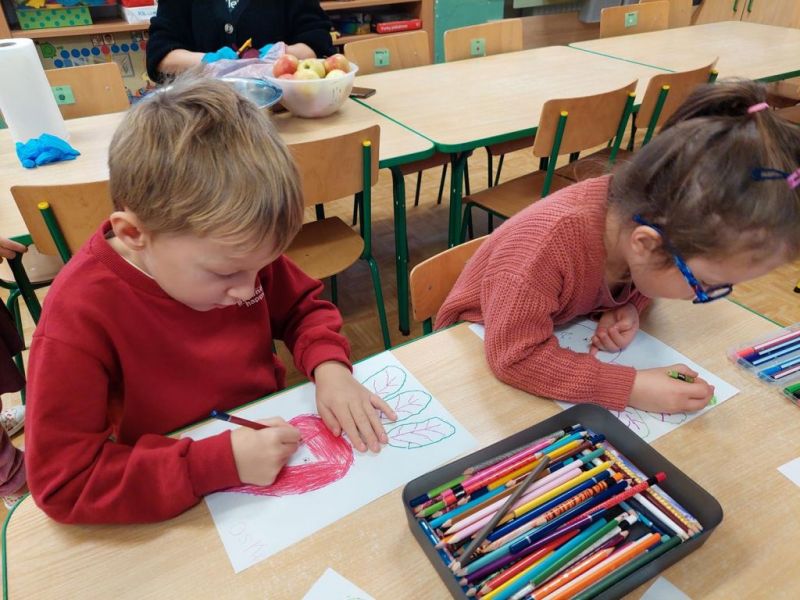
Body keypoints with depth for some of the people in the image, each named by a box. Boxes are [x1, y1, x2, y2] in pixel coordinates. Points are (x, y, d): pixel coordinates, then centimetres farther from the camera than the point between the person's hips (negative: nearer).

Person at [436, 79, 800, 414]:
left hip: (567, 331, 6)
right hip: (483, 341, -5)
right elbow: (516, 357, -36)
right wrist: (632, 387, -36)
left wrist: (627, 308, -20)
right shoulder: (546, 245, -40)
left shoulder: (641, 213, -19)